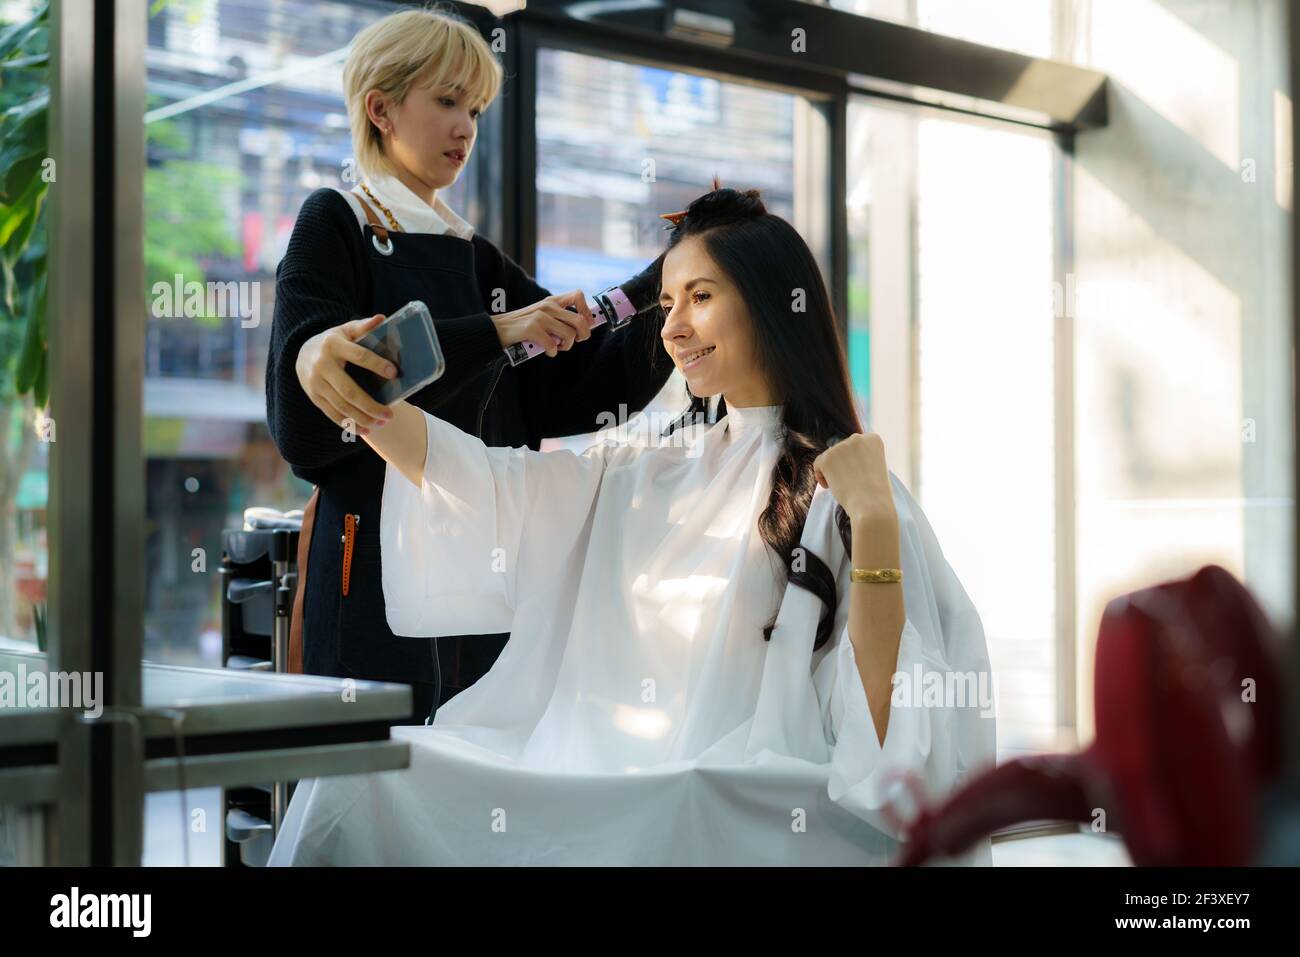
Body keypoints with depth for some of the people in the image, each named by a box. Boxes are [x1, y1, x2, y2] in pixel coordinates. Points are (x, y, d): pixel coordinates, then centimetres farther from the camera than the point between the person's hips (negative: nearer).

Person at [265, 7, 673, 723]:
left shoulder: (474, 257, 19)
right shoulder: (335, 225, 3)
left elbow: (582, 388, 12)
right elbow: (310, 383, -15)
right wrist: (495, 334, -18)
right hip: (377, 566, -5)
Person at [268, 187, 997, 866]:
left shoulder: (842, 485, 1)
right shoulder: (633, 482, 19)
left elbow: (879, 717, -9)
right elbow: (474, 480, 5)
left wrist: (873, 520, -18)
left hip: (737, 815, -5)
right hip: (592, 786, 6)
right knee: (372, 773, -16)